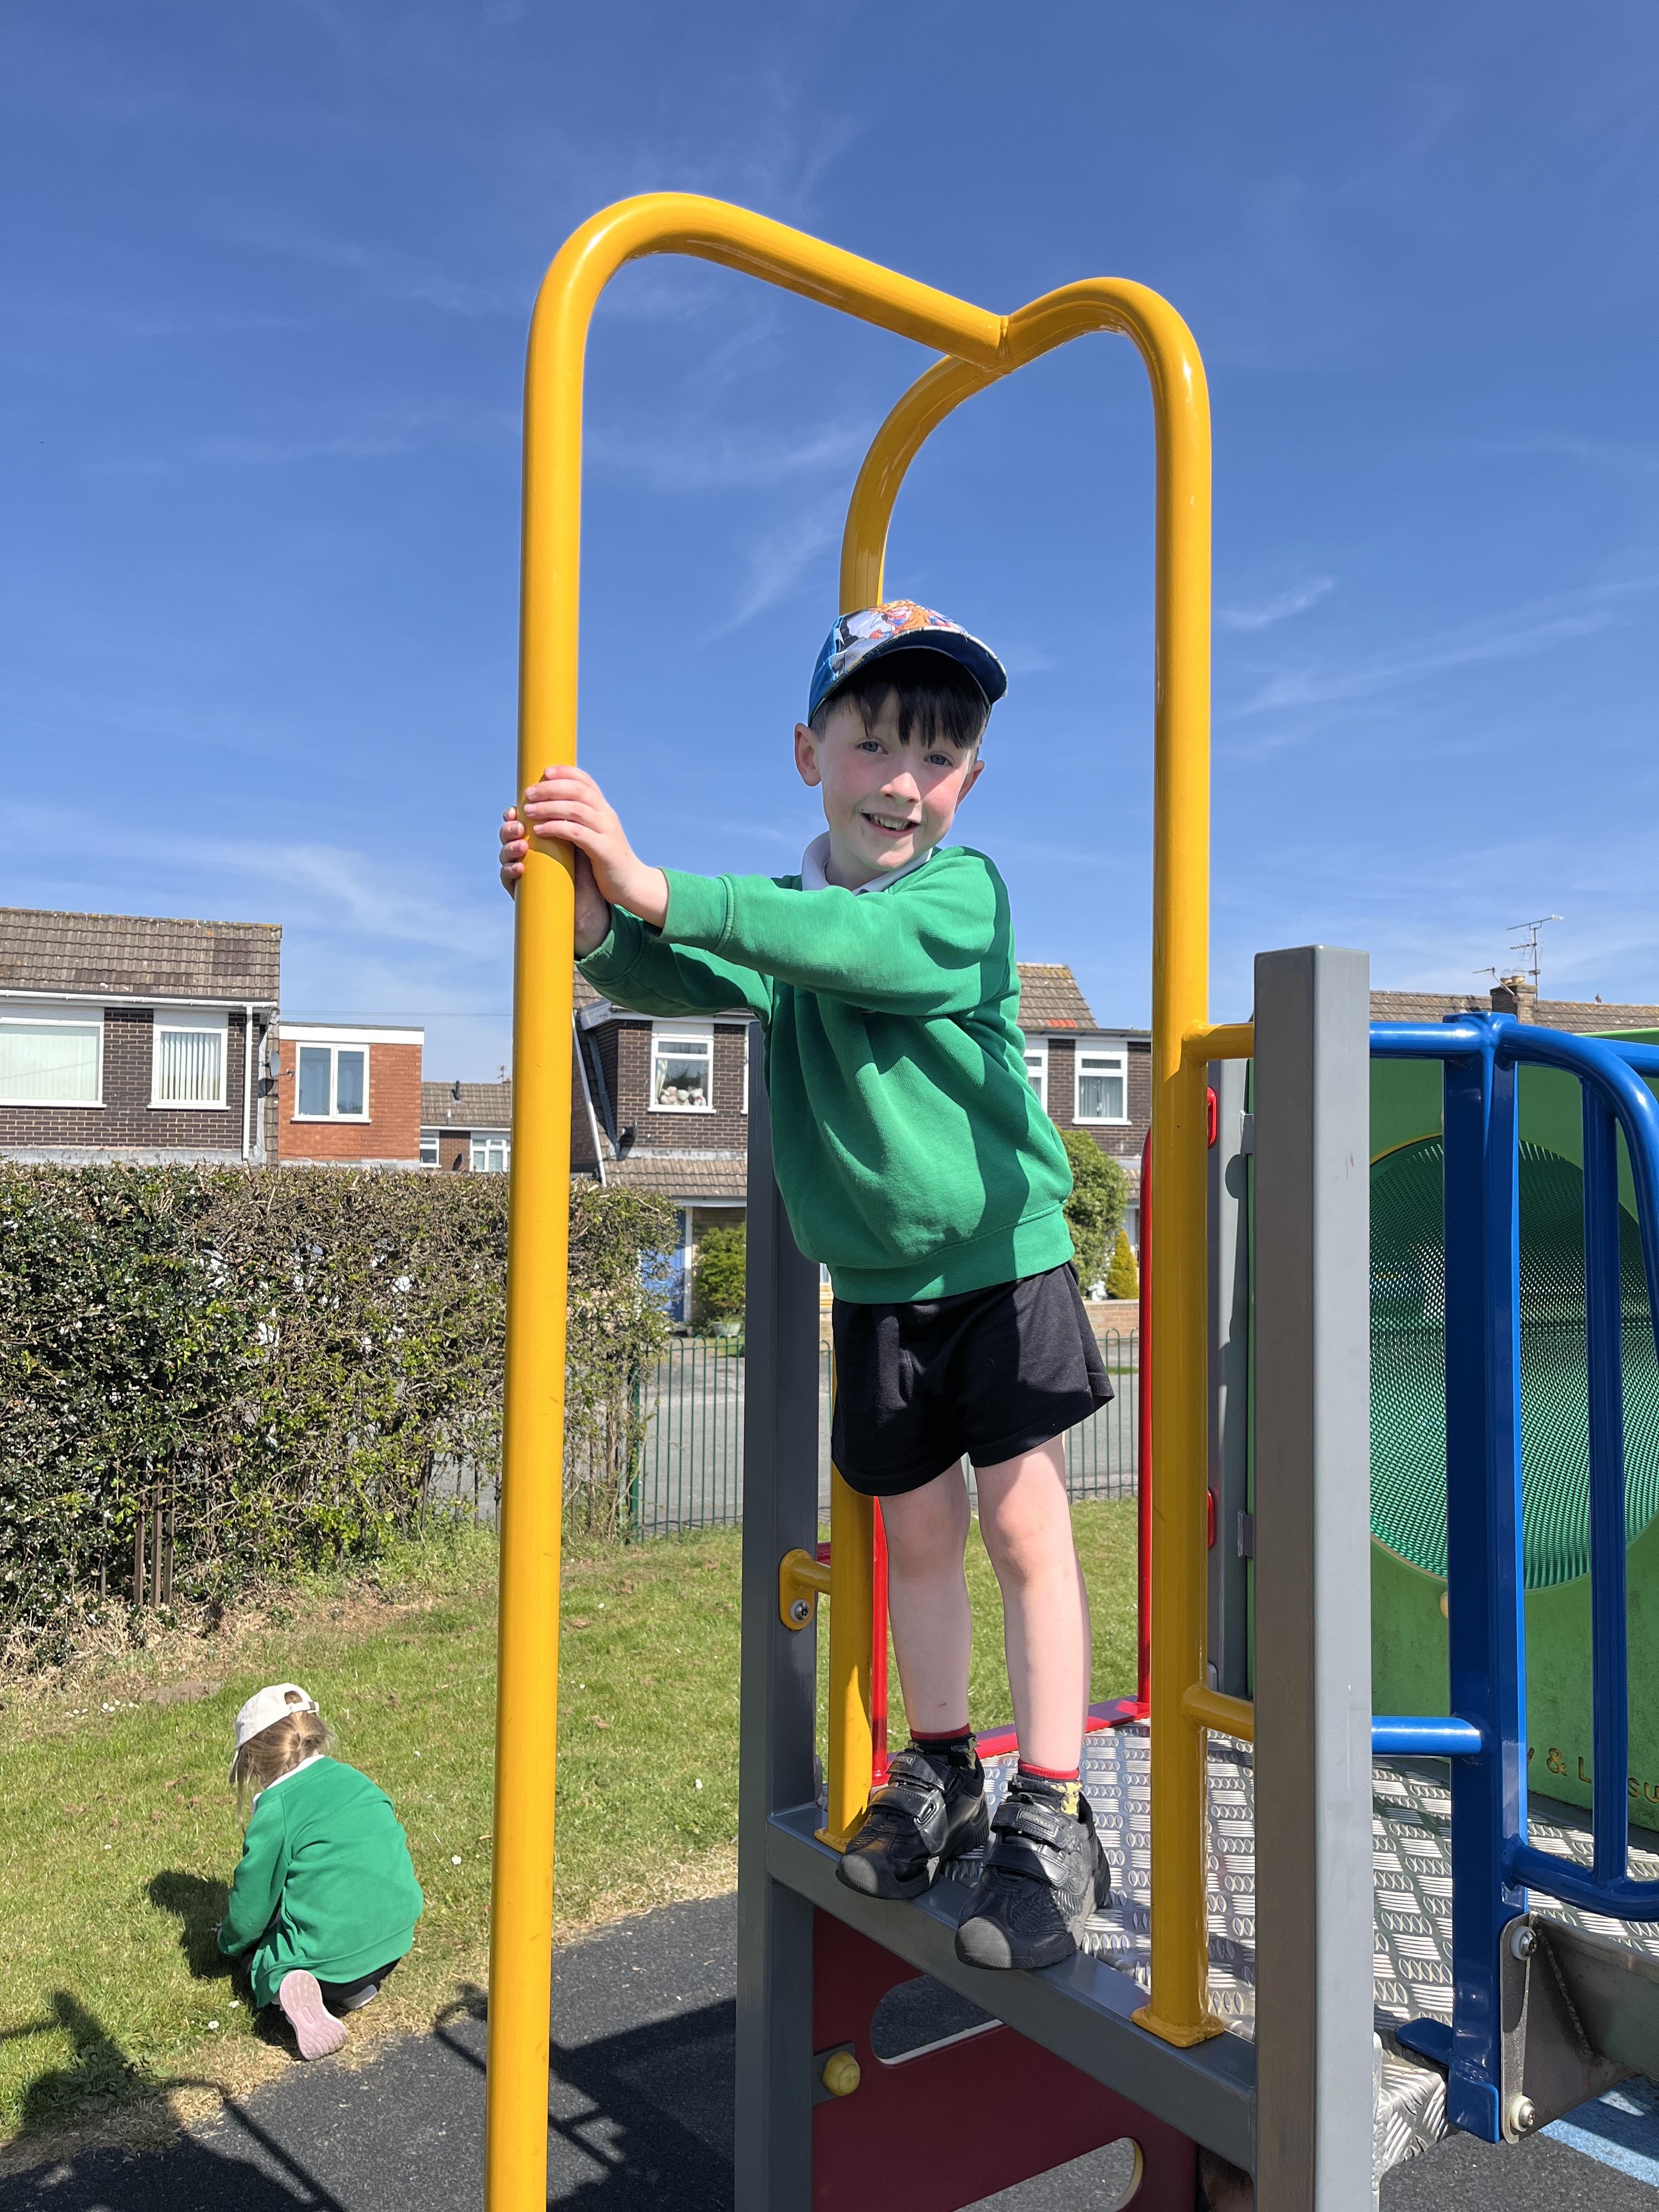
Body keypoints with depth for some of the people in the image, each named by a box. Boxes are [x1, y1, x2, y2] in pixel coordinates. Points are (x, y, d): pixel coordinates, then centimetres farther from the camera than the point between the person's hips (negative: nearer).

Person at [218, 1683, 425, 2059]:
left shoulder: (276, 1810, -9)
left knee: (258, 1953, 23)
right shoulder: (353, 1779, 9)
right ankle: (357, 1986, 9)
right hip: (396, 1941, 6)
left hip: (332, 1954, -6)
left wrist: (230, 1941, 23)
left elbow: (252, 1904, -2)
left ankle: (285, 1986, -9)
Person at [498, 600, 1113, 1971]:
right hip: (875, 1283, 5)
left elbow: (854, 946, -33)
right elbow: (685, 984, -14)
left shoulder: (963, 893, -13)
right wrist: (594, 930, -35)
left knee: (1023, 1525, -2)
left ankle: (1050, 1825, 9)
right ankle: (938, 1779, 32)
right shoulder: (784, 919, 2)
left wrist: (653, 886, -39)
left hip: (1002, 1260, -4)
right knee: (915, 1531, 14)